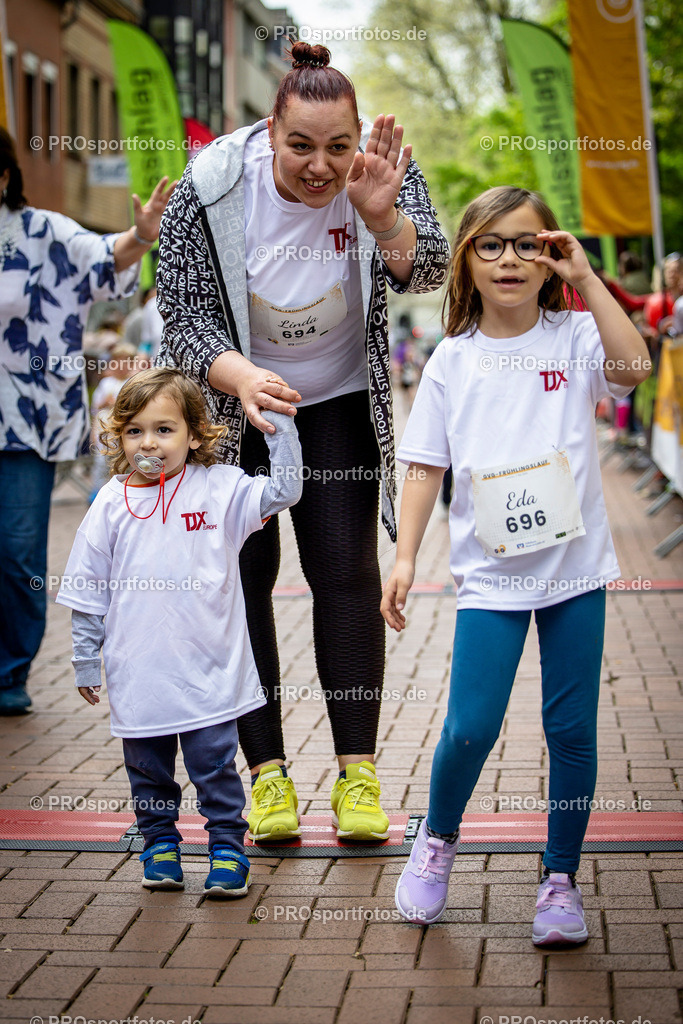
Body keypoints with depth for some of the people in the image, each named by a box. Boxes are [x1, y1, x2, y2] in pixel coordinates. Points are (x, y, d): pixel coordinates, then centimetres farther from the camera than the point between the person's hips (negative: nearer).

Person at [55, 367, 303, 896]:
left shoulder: (219, 488, -4)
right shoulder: (112, 504, 0)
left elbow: (283, 491, -10)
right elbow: (88, 592, 6)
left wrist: (278, 422, -20)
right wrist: (86, 662, 9)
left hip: (207, 672, -2)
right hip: (138, 675, 2)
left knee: (215, 764, 3)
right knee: (148, 768, 14)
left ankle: (227, 846, 16)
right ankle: (160, 842, 31)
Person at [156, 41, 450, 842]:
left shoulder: (383, 170, -18)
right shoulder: (210, 190, -22)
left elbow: (425, 272, -28)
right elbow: (182, 318, -18)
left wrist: (383, 219, -50)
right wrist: (241, 377, -38)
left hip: (339, 401, 1)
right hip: (229, 403, 0)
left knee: (347, 573, -7)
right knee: (239, 577, -4)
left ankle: (358, 772, -1)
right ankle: (265, 772, 4)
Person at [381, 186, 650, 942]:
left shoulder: (575, 337, -1)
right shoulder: (453, 360, 2)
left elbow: (633, 367, -22)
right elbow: (425, 466, 4)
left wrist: (585, 278, -17)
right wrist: (404, 557, -4)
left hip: (575, 565, 0)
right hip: (490, 574, 0)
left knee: (572, 730, 5)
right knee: (470, 728, -4)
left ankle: (561, 879, 21)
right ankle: (436, 841, 25)